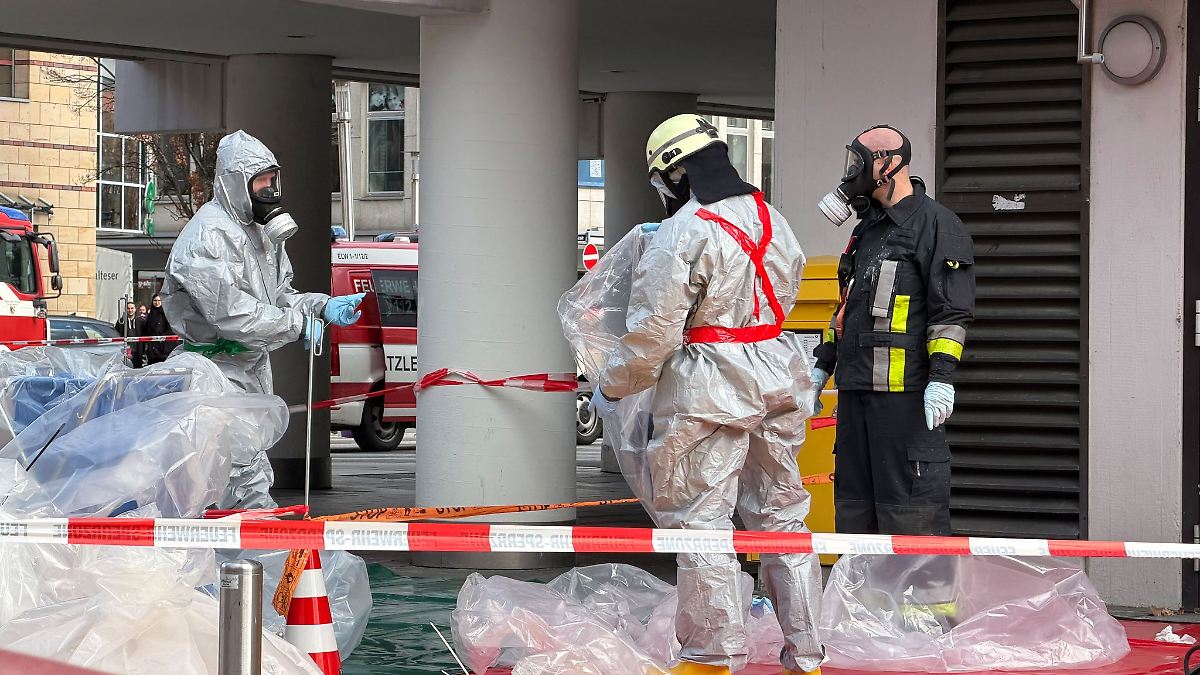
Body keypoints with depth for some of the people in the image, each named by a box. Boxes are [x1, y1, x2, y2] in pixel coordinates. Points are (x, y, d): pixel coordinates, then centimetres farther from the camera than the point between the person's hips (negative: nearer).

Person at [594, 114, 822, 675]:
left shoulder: (682, 235, -15)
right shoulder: (772, 221, 9)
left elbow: (653, 331, -16)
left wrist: (612, 388, -1)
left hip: (709, 390, -8)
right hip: (779, 381, 8)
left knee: (702, 520, 0)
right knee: (782, 513, 14)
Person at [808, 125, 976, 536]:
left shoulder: (936, 224, -5)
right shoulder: (867, 230, 22)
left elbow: (952, 309, -12)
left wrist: (942, 377, -19)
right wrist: (821, 367, 24)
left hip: (905, 390, -9)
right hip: (856, 388, 9)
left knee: (909, 503, -9)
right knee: (853, 499, 12)